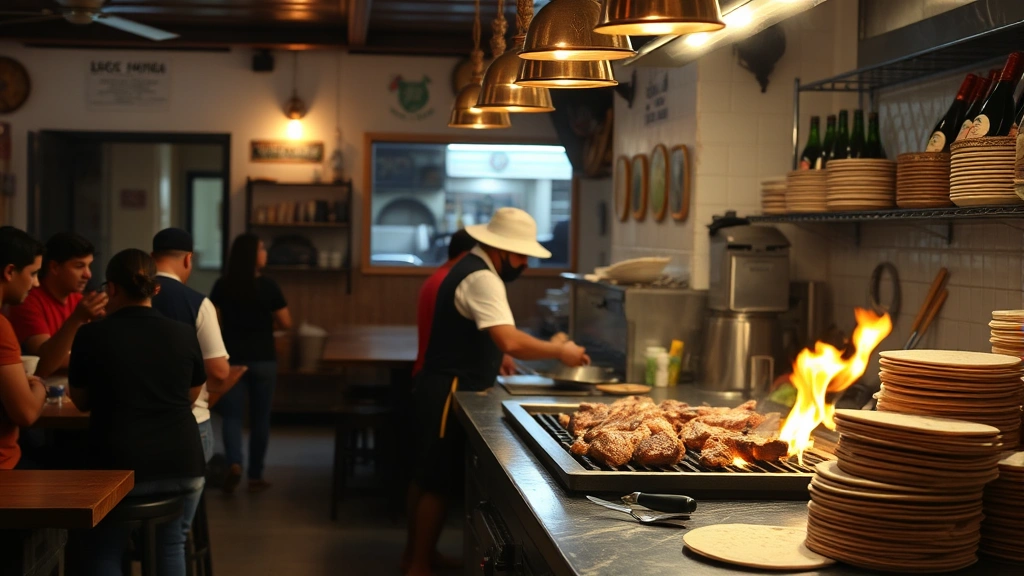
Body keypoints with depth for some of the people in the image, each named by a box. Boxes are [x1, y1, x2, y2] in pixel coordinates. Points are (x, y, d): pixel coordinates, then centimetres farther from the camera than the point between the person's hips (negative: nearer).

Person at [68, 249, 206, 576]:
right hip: (183, 464, 2)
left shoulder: (91, 335, -2)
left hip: (120, 466, -2)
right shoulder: (183, 334, 5)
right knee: (171, 546, 21)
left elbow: (81, 402, 13)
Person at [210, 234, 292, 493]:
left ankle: (234, 464, -18)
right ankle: (255, 476, 15)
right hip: (263, 359, -1)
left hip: (232, 358, 1)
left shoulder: (222, 286, -4)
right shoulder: (268, 286, -9)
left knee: (232, 414, 6)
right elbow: (285, 323, -5)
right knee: (260, 418, 10)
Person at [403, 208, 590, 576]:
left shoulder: (471, 268, 13)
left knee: (430, 477, 18)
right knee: (436, 482, -3)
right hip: (449, 394, -11)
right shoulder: (481, 278, -21)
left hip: (443, 391, 11)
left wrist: (495, 357, 16)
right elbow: (510, 341, -33)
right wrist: (559, 351, -22)